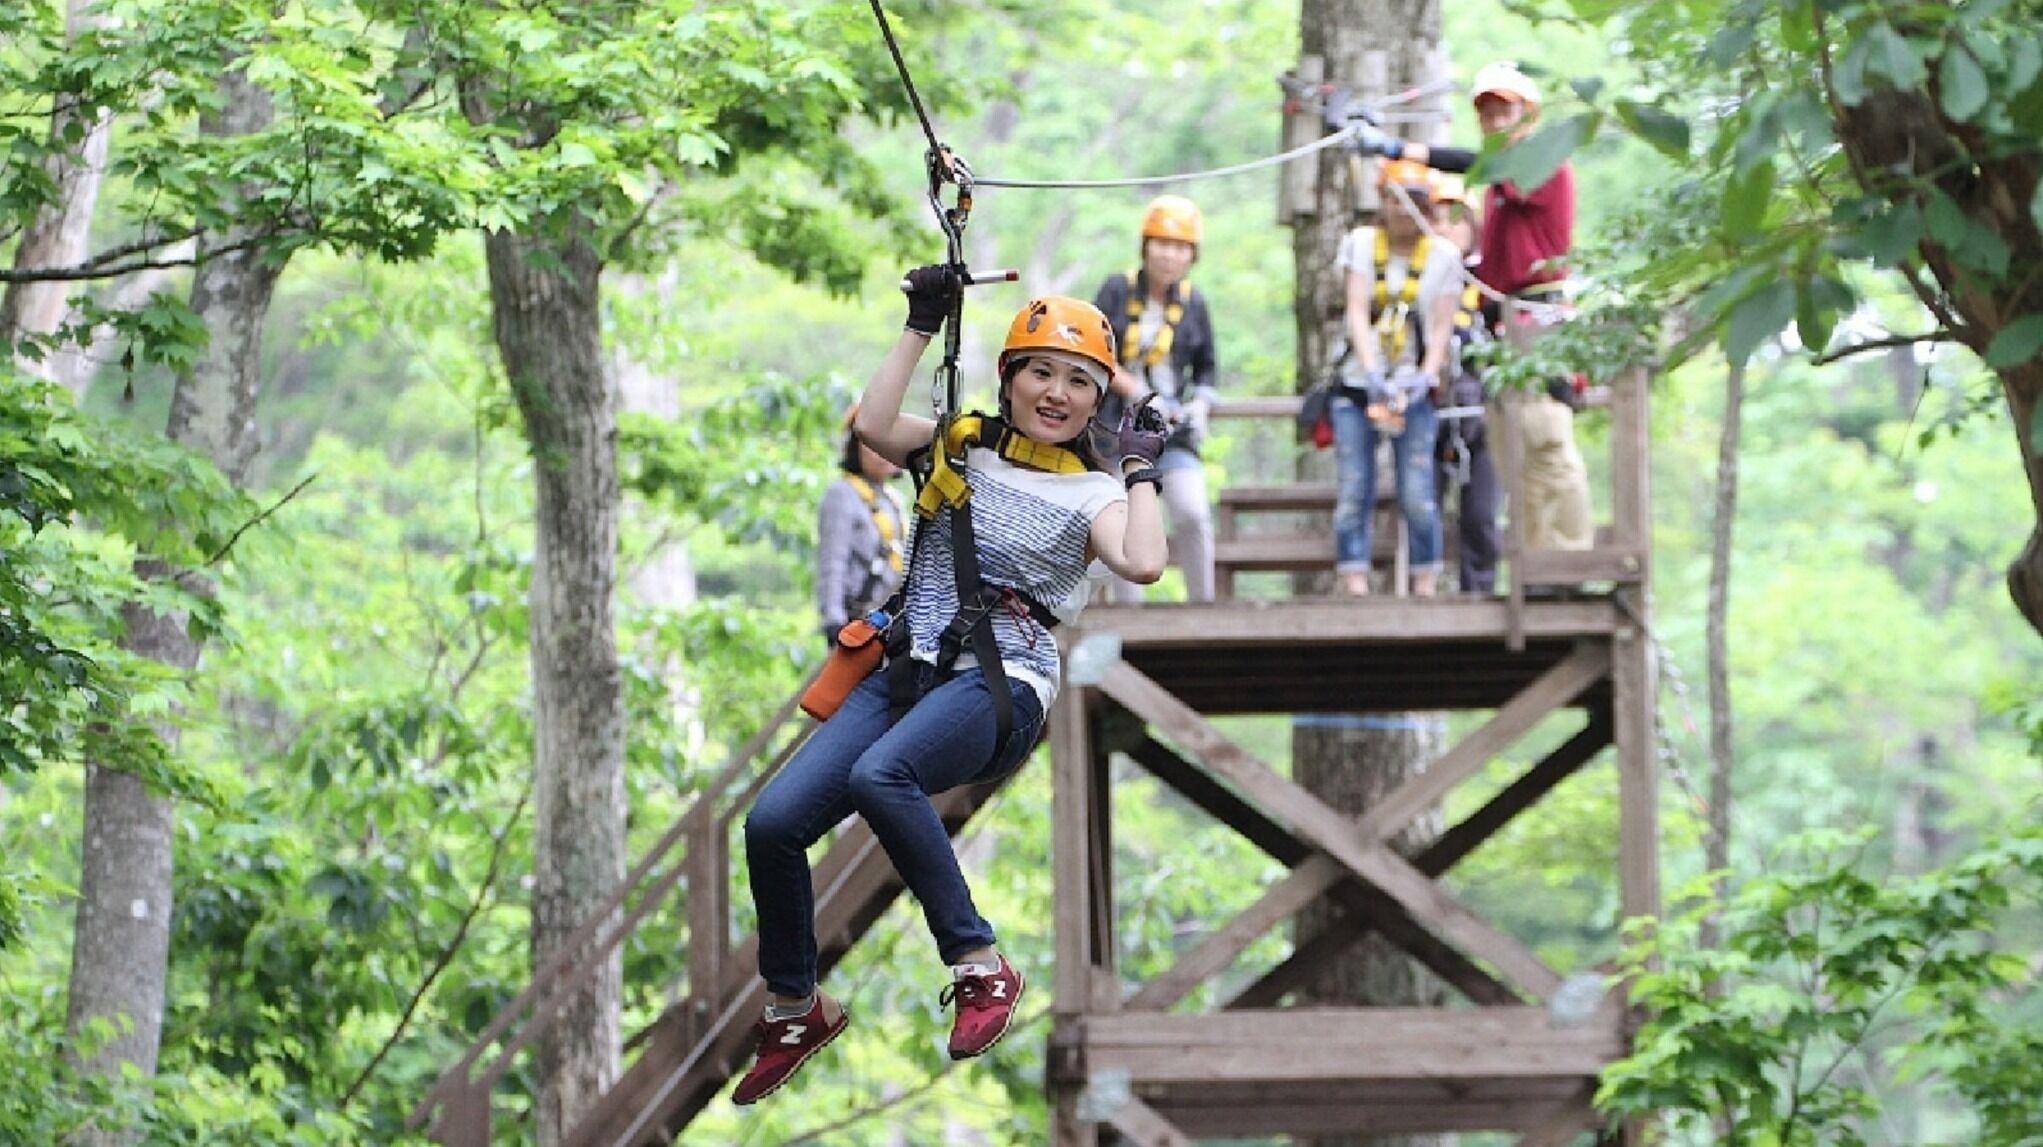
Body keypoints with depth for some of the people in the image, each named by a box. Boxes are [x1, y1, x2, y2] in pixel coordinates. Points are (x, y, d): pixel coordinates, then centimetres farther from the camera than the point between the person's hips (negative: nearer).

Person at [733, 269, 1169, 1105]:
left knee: (879, 775, -37)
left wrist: (1141, 468, 0)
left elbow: (1143, 566, -11)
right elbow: (873, 424, -4)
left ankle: (980, 967, -26)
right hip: (908, 673, 4)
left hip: (1003, 684, -4)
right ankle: (795, 1008, 7)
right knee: (773, 821, -15)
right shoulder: (960, 449, 14)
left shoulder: (1090, 495, 8)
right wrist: (922, 327, 2)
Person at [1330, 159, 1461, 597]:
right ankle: (1355, 586, -7)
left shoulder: (1443, 256, 4)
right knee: (1353, 491, -6)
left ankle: (1426, 585, -5)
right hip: (1359, 384, 1)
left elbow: (1442, 328, 0)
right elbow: (1357, 312, -5)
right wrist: (1372, 370, -19)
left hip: (1414, 389, -1)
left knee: (1418, 494, -10)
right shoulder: (1361, 244, 5)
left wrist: (1425, 378, -17)